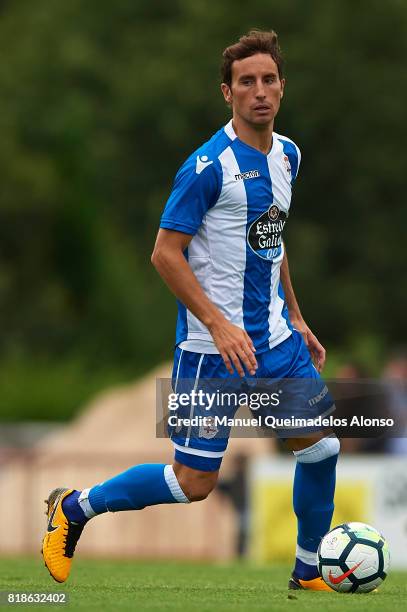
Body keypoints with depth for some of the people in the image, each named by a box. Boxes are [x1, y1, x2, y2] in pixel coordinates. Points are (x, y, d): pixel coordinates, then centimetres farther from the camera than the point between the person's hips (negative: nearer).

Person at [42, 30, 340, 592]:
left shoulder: (286, 155, 8)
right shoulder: (209, 165, -18)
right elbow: (166, 254, -17)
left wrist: (296, 319, 19)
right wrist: (220, 326, -23)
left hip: (276, 339, 7)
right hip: (213, 350, -7)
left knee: (320, 448, 6)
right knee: (193, 483, -4)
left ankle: (310, 571, 24)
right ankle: (72, 509, 16)